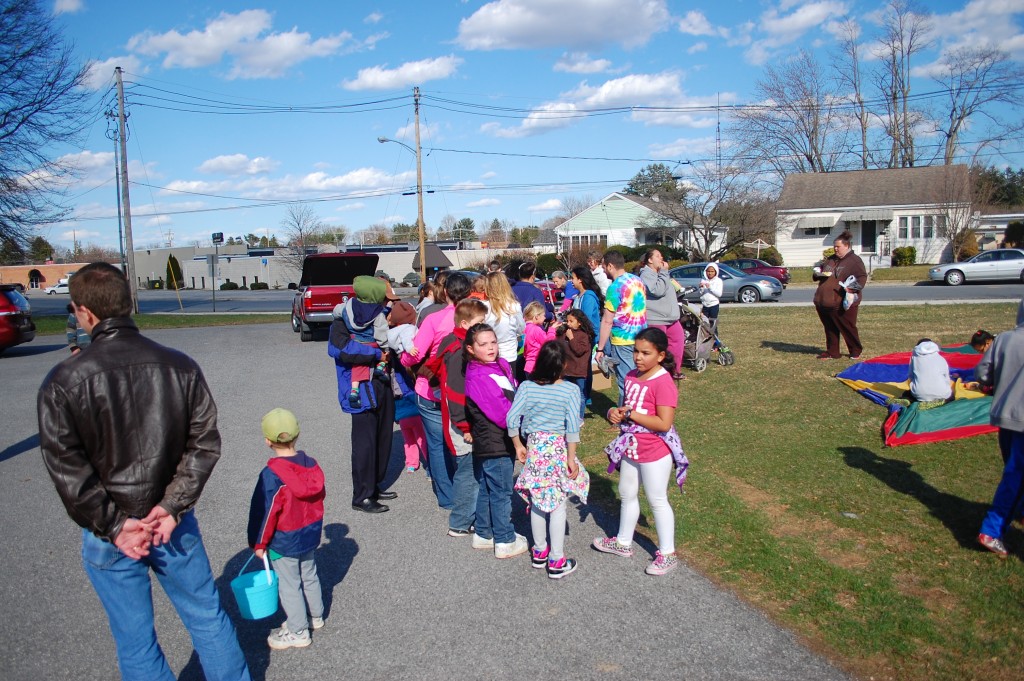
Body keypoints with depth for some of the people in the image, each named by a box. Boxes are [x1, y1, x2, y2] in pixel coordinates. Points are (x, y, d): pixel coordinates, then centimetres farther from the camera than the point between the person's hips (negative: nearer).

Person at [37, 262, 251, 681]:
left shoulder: (63, 383, -13)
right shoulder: (179, 366, -6)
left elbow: (67, 470, -13)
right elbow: (205, 443, -6)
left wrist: (113, 527, -8)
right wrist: (172, 507, -6)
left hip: (109, 536, -2)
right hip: (173, 523, 2)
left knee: (135, 643, 15)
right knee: (207, 617, 19)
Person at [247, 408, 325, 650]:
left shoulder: (271, 474, -24)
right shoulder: (311, 464, -6)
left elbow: (266, 512, -19)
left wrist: (259, 543, -6)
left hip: (284, 541, -6)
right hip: (311, 533, 6)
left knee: (289, 585, 8)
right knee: (309, 576, 23)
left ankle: (298, 632, 20)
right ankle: (315, 616, 40)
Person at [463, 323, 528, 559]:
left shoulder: (501, 365, 5)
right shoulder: (477, 377, -21)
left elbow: (515, 396, 11)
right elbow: (501, 413, -22)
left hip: (493, 442, 9)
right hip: (495, 444, -9)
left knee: (486, 489, 19)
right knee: (502, 492, 4)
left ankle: (484, 534, 33)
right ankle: (505, 541, 16)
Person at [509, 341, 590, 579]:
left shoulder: (526, 387, -6)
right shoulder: (570, 390, -13)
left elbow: (512, 418, -8)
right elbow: (572, 427, -15)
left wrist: (518, 446, 6)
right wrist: (571, 459, -7)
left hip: (534, 449, 3)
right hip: (559, 449, -3)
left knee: (537, 502, 16)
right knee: (558, 506, 6)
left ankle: (539, 552, 32)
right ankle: (557, 561, 13)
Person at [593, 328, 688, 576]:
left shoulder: (663, 382, -23)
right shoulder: (632, 376, 2)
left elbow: (664, 424, -28)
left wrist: (630, 414, -23)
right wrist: (616, 412, -7)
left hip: (655, 452, -8)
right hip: (631, 447, 8)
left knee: (657, 500, 5)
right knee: (627, 494, 21)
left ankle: (667, 554, 22)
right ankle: (623, 542, 40)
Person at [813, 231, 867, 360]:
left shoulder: (855, 260, -2)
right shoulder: (830, 259, 18)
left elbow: (863, 277, -10)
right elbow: (819, 270, 30)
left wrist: (855, 286, -28)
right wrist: (818, 273, 6)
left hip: (843, 303, -6)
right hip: (824, 302, 6)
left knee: (848, 328, 3)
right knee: (830, 329, 11)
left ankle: (856, 351, 20)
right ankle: (832, 352, 20)